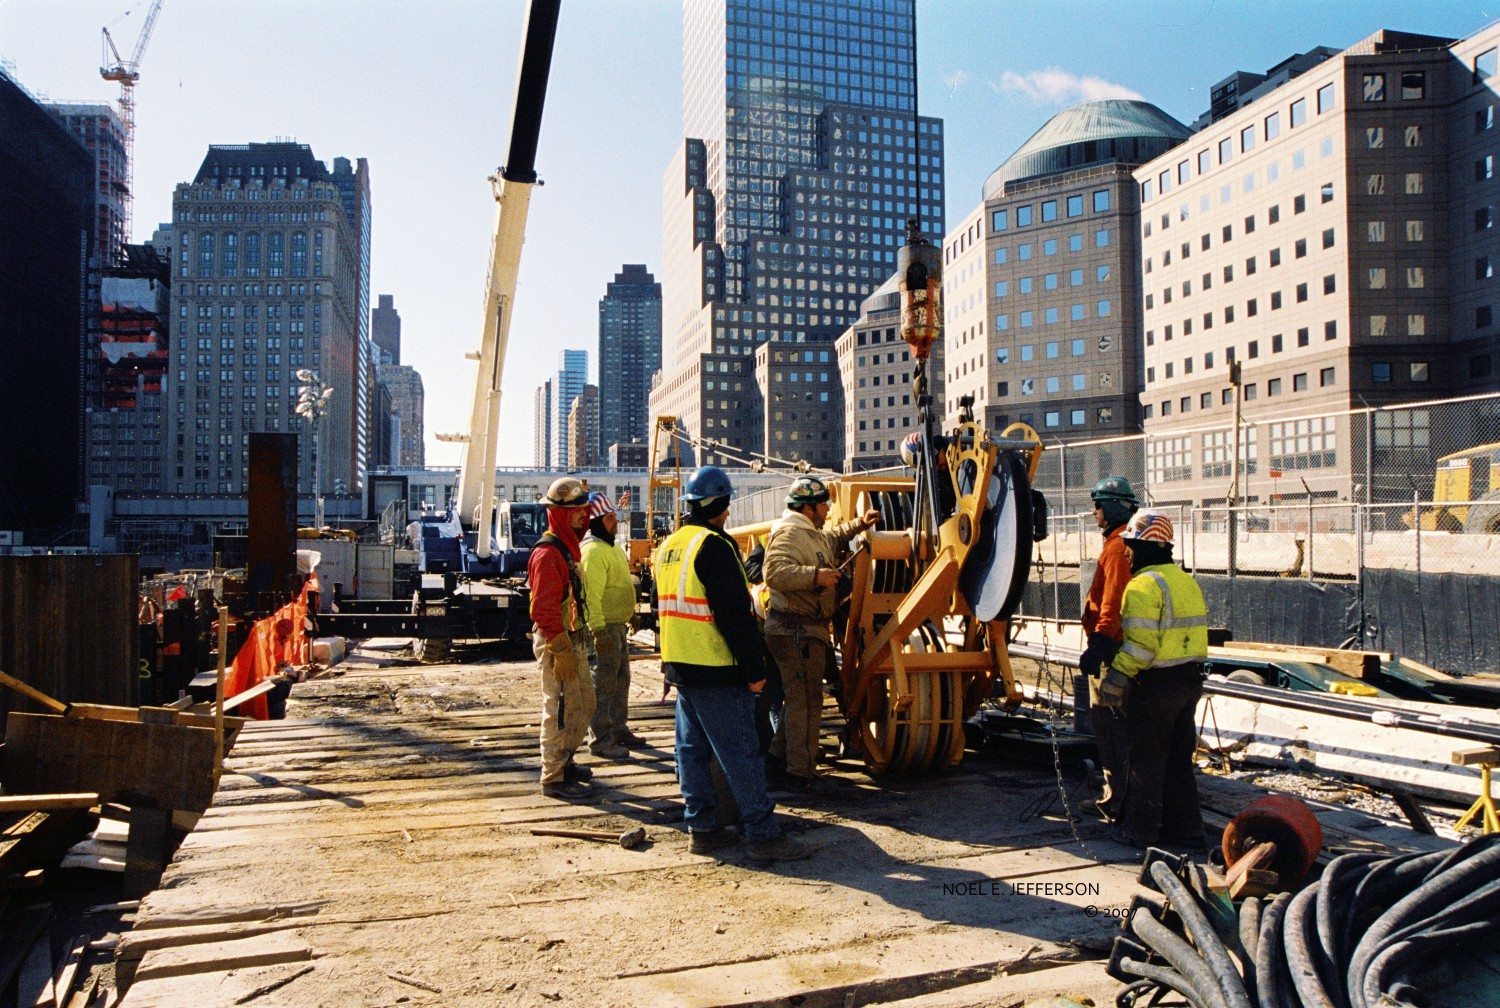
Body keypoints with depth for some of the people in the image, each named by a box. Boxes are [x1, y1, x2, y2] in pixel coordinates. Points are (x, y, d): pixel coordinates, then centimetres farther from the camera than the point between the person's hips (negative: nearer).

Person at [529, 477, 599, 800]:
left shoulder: (567, 548, 13)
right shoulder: (547, 552, -18)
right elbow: (544, 608, -23)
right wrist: (561, 651, -23)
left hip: (572, 640, 10)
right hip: (556, 643, -10)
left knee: (585, 702, 18)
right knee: (562, 708, -4)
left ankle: (563, 761, 31)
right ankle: (553, 778, 5)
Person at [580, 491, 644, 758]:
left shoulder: (611, 548, 16)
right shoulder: (593, 551, -17)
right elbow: (592, 594, -24)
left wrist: (626, 621, 22)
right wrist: (599, 629, -27)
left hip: (618, 624, 10)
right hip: (604, 626, -10)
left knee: (621, 679, 18)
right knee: (604, 683, -5)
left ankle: (618, 729, 30)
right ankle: (601, 740, 2)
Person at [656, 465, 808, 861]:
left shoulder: (669, 546, 13)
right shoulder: (714, 546, -16)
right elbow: (736, 615, -19)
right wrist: (754, 669, -15)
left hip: (679, 665, 9)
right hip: (715, 669, -9)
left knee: (693, 748, 13)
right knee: (740, 752, -4)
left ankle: (701, 827, 19)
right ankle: (762, 834, 1)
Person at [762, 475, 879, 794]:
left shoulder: (813, 534, 18)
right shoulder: (789, 534, -17)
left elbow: (834, 538, 40)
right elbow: (775, 573, -31)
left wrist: (858, 525, 28)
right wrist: (816, 574, -33)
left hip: (807, 628, 11)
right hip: (795, 629, -11)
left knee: (799, 695, 21)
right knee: (806, 699, -5)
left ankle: (781, 751, 35)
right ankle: (801, 773, 2)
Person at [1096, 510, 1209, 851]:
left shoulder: (1144, 584, -17)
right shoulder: (1186, 580, 12)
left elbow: (1140, 643, -24)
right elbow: (1193, 632, 16)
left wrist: (1115, 678, -18)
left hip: (1155, 682, -8)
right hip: (1190, 679, 9)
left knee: (1145, 758, 3)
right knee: (1179, 757, 17)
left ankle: (1140, 829, 12)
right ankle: (1185, 829, 23)